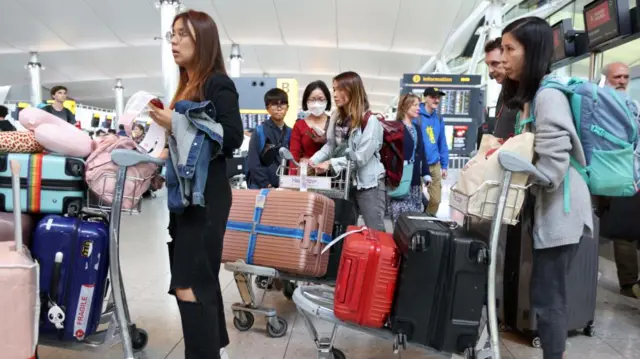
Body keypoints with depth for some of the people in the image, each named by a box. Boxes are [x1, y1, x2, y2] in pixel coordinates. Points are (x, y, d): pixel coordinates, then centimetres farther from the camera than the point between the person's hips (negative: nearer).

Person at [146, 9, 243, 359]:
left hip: (206, 195, -9)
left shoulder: (218, 83, -9)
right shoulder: (187, 85, 13)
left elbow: (232, 138, -19)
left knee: (189, 286, -7)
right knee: (203, 279, 18)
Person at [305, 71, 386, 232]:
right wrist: (314, 160, -9)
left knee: (374, 231, 4)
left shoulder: (370, 121, -15)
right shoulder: (336, 117, 7)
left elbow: (361, 157, -19)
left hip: (369, 183, -6)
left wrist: (331, 163, -20)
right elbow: (330, 145, 8)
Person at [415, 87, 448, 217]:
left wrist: (444, 166, 12)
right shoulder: (416, 116, -10)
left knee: (436, 199, 13)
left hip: (435, 165, 6)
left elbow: (442, 144, 14)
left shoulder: (439, 119, 10)